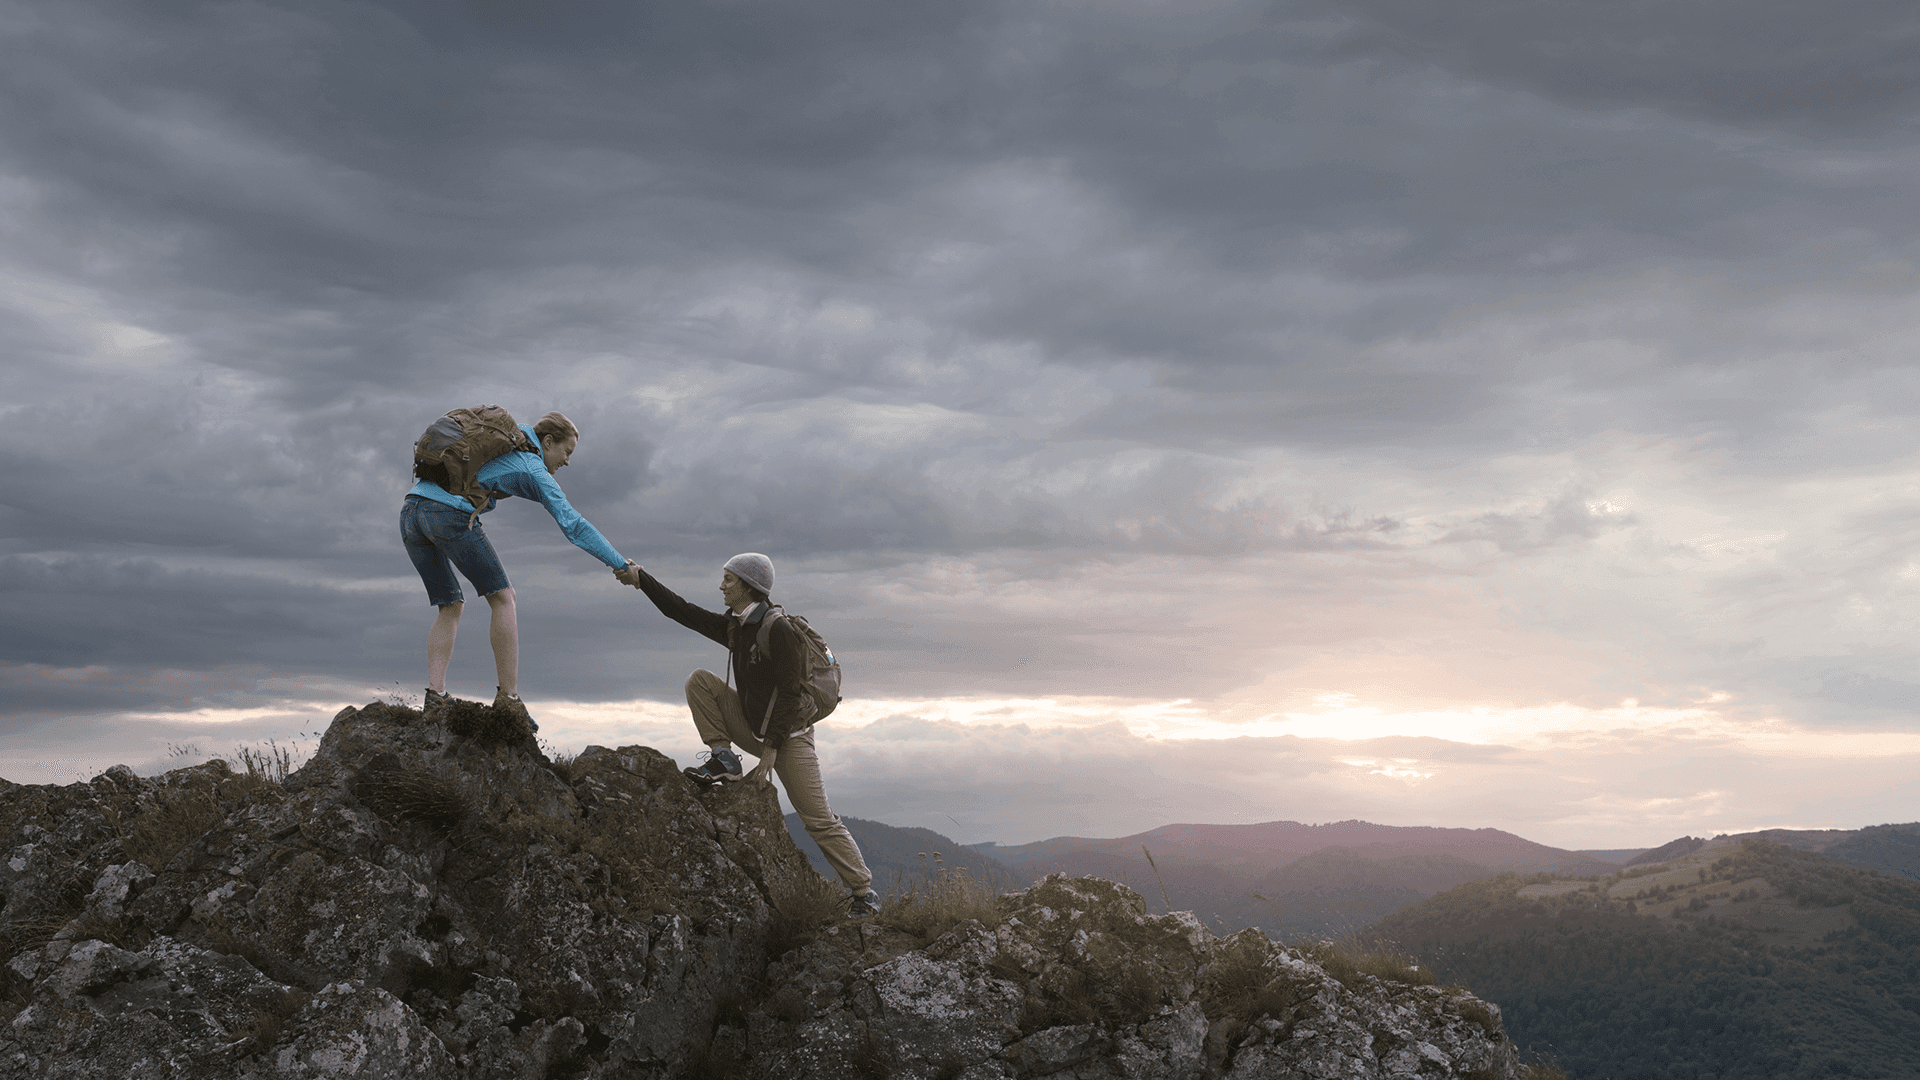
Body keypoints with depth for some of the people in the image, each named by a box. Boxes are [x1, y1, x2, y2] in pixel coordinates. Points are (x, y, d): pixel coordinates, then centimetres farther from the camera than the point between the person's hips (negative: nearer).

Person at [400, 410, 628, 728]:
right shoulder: (534, 471, 5)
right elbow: (573, 526, 1)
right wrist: (620, 564, 2)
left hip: (410, 511, 8)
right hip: (449, 515, -8)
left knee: (451, 606, 16)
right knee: (502, 598, 3)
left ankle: (435, 696, 3)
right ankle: (508, 698, -1)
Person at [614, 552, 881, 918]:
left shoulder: (777, 630, -22)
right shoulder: (732, 627, 3)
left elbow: (790, 692, -23)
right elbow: (682, 612, 8)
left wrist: (773, 746, -23)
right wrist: (640, 579, 4)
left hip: (788, 736, -8)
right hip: (751, 727, 8)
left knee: (818, 819, -9)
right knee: (699, 680, -5)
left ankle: (864, 892, 1)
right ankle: (724, 760, -4)